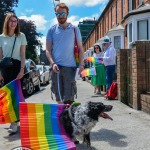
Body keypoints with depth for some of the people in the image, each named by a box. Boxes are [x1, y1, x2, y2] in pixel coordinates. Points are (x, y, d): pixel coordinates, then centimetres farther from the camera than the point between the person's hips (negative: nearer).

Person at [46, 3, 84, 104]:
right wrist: (53, 63, -10)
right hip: (57, 66, 1)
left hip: (70, 66, -1)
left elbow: (80, 48, 8)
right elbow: (48, 50, 5)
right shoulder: (52, 30, 7)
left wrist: (81, 64, -4)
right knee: (59, 96, 8)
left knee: (69, 96, -3)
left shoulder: (75, 29, 6)